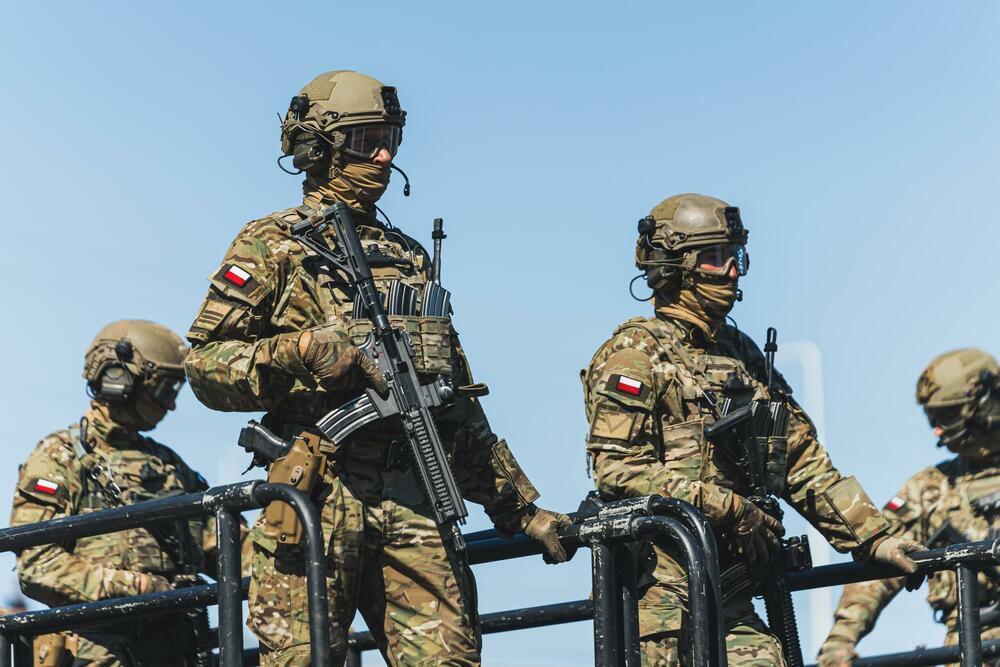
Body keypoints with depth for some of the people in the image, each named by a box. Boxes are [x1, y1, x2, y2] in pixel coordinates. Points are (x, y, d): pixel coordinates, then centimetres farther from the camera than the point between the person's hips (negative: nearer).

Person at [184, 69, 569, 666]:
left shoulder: (410, 257, 25)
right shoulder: (273, 244, 8)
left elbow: (460, 410, 26)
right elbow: (205, 362, -1)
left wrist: (522, 508, 22)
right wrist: (300, 350, -16)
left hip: (416, 499, 5)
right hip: (318, 491, -4)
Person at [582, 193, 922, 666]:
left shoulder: (743, 356, 20)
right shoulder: (635, 355, -2)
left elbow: (806, 466, 19)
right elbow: (618, 471, -14)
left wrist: (874, 538, 9)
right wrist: (728, 508, -15)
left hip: (729, 596, 7)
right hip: (660, 588, -6)